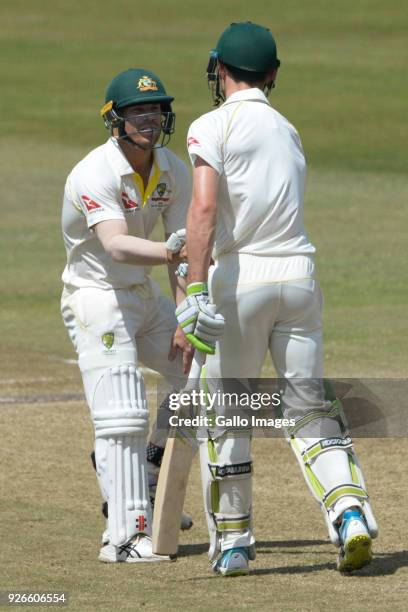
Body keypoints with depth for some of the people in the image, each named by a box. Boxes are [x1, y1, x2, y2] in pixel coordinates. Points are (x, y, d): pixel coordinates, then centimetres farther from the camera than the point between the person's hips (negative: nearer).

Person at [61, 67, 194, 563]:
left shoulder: (174, 172, -1)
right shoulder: (95, 174, -23)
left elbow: (181, 248, -3)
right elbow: (116, 246, -38)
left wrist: (185, 323, -12)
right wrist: (175, 253, -54)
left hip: (145, 297, 8)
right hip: (97, 299, -8)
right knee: (122, 415, -17)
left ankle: (150, 480, 25)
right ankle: (125, 536, -18)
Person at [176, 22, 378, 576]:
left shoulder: (213, 127, -5)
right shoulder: (287, 131, 17)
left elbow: (205, 208, -17)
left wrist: (195, 291, -23)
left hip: (241, 280, -5)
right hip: (299, 275, 5)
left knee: (225, 416, 7)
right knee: (310, 411, 7)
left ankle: (233, 544, 12)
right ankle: (351, 514, -13)